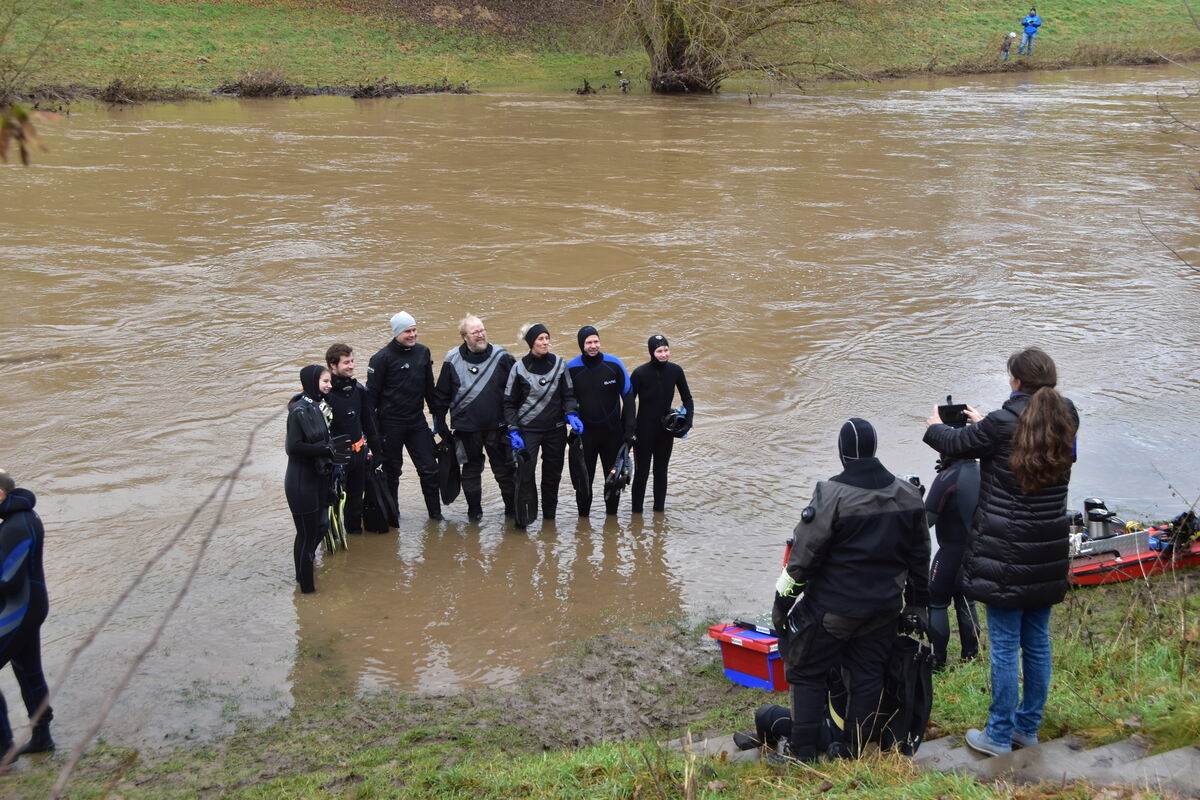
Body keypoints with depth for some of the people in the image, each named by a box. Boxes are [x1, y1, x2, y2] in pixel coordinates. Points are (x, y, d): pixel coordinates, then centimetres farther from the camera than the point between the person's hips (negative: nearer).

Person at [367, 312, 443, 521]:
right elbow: (371, 393, -8)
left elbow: (429, 387, 16)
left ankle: (435, 512, 13)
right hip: (391, 424, -4)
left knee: (429, 469, 2)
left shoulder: (423, 352, 6)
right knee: (392, 471, 8)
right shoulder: (382, 358, -10)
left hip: (417, 421, 4)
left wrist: (437, 413, 16)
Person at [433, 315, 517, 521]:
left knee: (504, 468, 5)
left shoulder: (501, 356, -1)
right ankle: (474, 510, 23)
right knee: (471, 469, 11)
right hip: (466, 426, 0)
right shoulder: (453, 359, -1)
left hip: (497, 425, 0)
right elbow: (442, 395, 7)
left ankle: (512, 508, 18)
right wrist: (440, 423, 8)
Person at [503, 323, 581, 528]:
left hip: (556, 429, 3)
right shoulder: (519, 368, -2)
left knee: (553, 473, 8)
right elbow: (509, 403, 2)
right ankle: (523, 517, -8)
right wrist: (513, 431, -7)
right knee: (524, 473, -15)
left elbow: (568, 395, 6)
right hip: (528, 429, -3)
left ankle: (549, 516, 21)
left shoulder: (559, 364, 4)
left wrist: (571, 414, -14)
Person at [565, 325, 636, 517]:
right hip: (585, 432, 0)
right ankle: (583, 514, 15)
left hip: (612, 430, 0)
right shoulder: (571, 368, -6)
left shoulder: (614, 364, -7)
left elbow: (628, 397, -1)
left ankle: (612, 512, 22)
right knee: (584, 477, 3)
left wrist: (629, 429, -5)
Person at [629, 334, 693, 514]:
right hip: (644, 431, -3)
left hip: (666, 431, 4)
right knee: (641, 472, 2)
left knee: (661, 472, 14)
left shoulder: (675, 371, -5)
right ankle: (636, 512, 12)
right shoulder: (640, 373, -15)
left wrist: (688, 421, -6)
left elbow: (687, 398, 6)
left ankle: (659, 510, 25)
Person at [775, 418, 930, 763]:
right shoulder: (908, 495, 3)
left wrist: (784, 590, -4)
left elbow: (806, 551, -15)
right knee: (868, 677, 12)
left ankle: (803, 753, 8)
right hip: (884, 607, 5)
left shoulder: (831, 493, -18)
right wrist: (918, 603, 21)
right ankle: (854, 753, 19)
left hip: (832, 605, -5)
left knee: (808, 673, 7)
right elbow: (919, 556, 12)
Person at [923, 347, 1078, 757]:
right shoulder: (1065, 423, 1)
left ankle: (999, 735, 12)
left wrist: (935, 427, 23)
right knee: (1037, 642, 15)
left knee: (1004, 645, 2)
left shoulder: (1002, 425, -17)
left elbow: (959, 444, 0)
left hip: (1006, 557, -6)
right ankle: (1028, 726, 28)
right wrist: (983, 422, 34)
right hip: (1048, 556, 6)